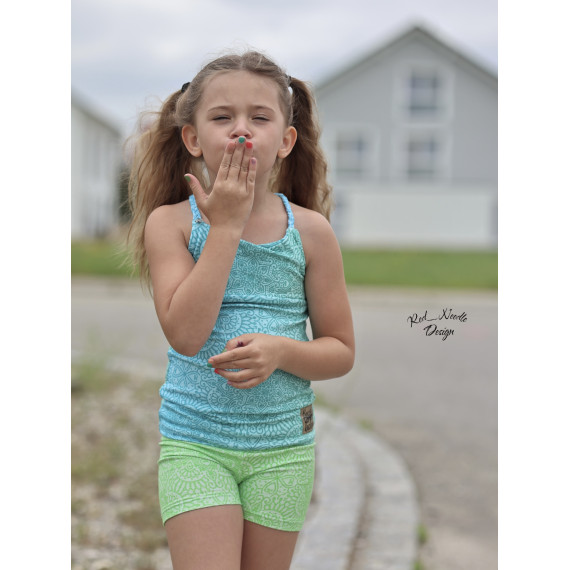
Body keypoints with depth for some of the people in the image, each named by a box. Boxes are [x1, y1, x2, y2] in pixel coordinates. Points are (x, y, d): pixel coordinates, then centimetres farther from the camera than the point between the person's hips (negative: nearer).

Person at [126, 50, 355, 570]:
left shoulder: (310, 230, 0)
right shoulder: (171, 222, -5)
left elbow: (341, 351, 4)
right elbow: (185, 333, -19)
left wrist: (281, 351, -17)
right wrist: (225, 226, -17)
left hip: (282, 447, 2)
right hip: (193, 442, -2)